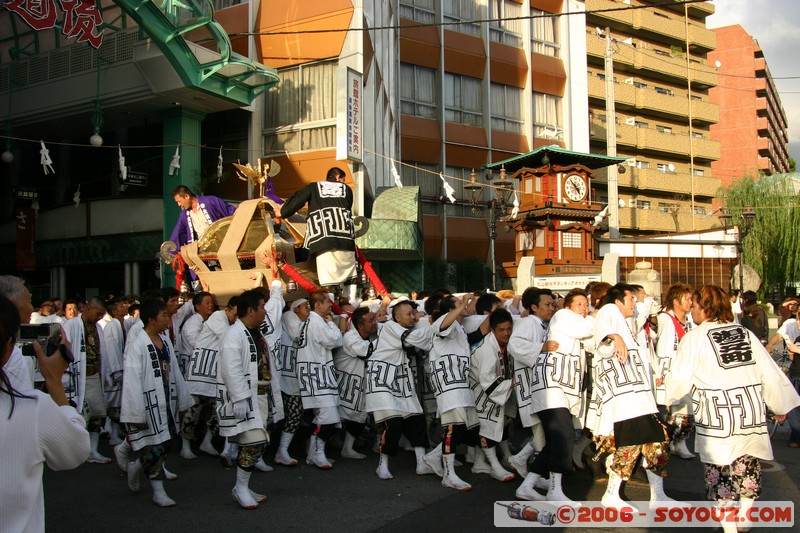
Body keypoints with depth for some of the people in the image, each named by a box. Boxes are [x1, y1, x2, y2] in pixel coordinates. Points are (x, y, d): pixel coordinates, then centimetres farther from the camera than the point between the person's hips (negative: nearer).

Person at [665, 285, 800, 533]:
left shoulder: (694, 338, -3)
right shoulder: (745, 332, 10)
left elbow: (680, 380, -4)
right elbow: (770, 372, 10)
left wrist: (670, 396, 17)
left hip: (717, 417, -4)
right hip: (751, 411, 5)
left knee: (720, 474, 6)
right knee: (748, 469, 18)